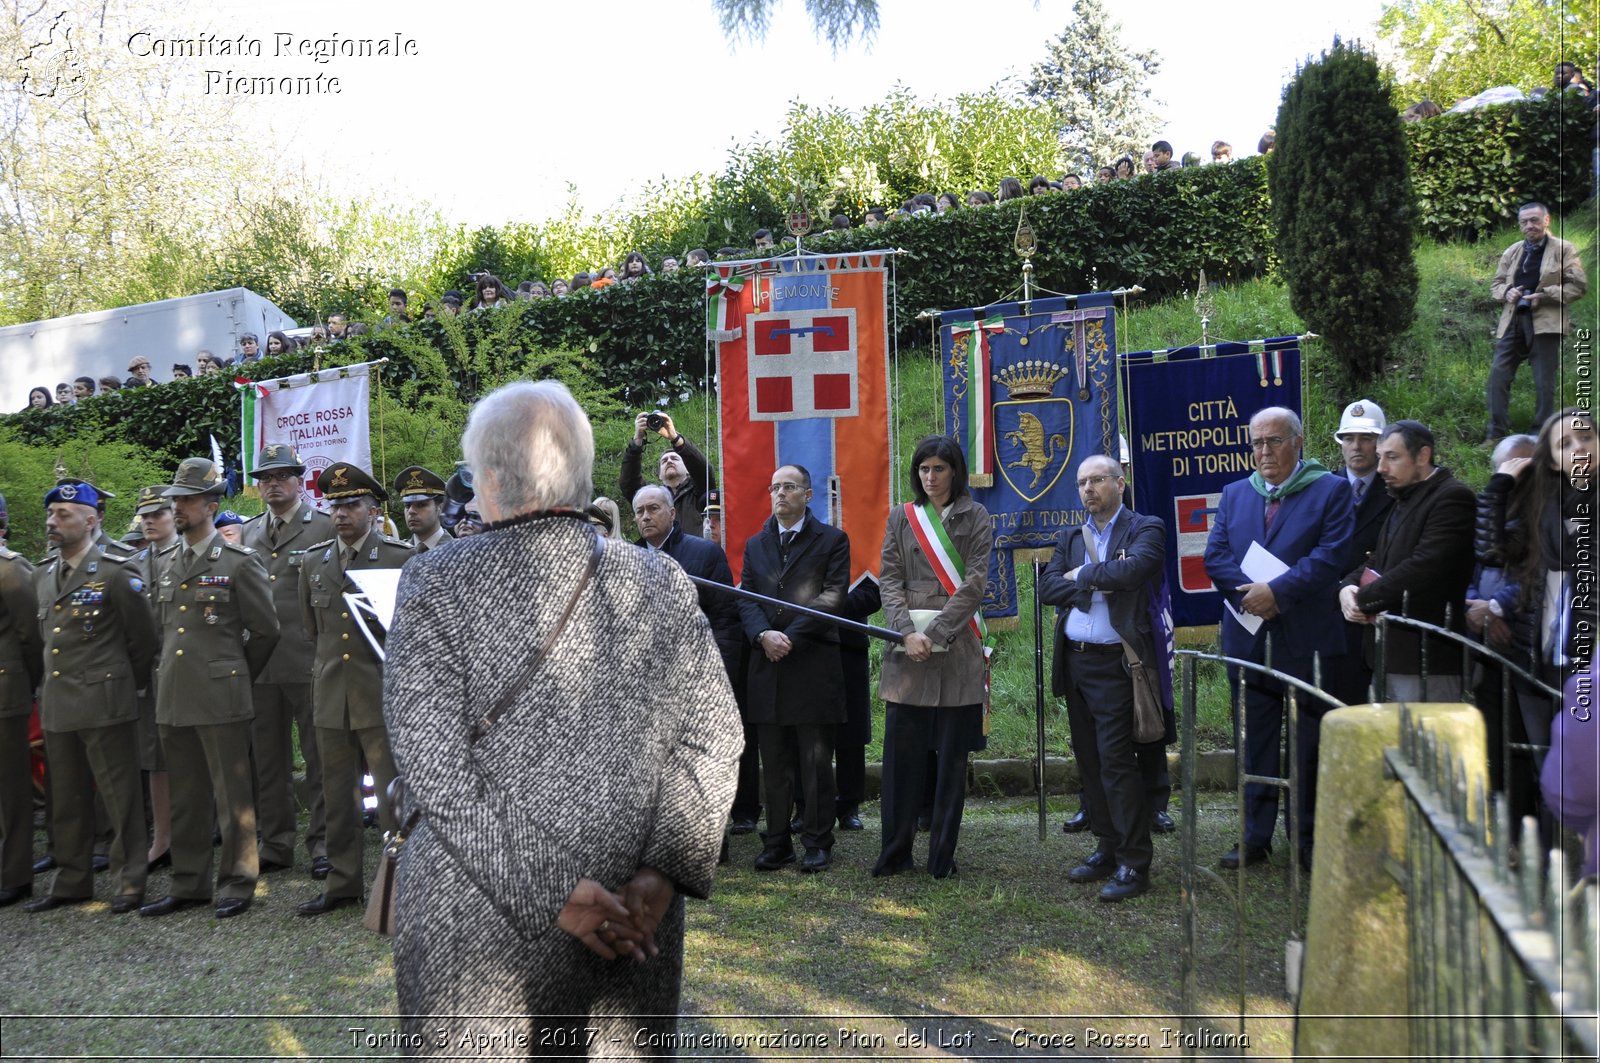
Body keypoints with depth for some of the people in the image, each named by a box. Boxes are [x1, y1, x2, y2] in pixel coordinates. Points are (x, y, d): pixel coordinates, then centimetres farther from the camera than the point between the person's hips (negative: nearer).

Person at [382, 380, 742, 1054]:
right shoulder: (661, 582, -1)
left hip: (480, 934, -2)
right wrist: (667, 868, -7)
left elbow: (433, 765, -15)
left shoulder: (434, 584, -9)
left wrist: (547, 887, -15)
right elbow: (715, 737, -3)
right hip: (640, 922, 3)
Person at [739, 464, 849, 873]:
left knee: (816, 762, 1)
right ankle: (776, 843, 15)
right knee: (774, 764, 7)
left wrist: (790, 637, -13)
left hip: (814, 666, -4)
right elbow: (746, 598, 9)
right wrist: (763, 635, -11)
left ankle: (818, 843, 9)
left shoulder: (832, 540, 3)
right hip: (768, 666, 4)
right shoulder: (755, 544, 16)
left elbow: (832, 598, -6)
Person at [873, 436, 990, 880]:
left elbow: (973, 583, -4)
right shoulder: (900, 517, 11)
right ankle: (895, 851, 10)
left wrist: (934, 633, -13)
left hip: (958, 648, -2)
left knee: (952, 753, 3)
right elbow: (889, 579, 4)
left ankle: (943, 855, 11)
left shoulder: (975, 518, 5)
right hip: (908, 647, 2)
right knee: (901, 750, 0)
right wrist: (908, 632, -11)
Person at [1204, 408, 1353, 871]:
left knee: (1311, 745, 5)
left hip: (1308, 639, -4)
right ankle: (1255, 836, 16)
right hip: (1248, 638, 4)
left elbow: (1332, 555, -12)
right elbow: (1215, 557, 5)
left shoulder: (1332, 491, -1)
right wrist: (1250, 593, -12)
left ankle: (1309, 837, 15)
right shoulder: (1234, 494, 13)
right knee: (1254, 744, 8)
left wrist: (1276, 591, -18)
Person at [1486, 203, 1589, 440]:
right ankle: (1496, 433, 4)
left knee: (1545, 382, 0)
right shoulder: (1512, 252, 16)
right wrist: (1507, 292, -3)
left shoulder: (1564, 249, 2)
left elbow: (1579, 285, -2)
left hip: (1545, 323, -4)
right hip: (1513, 322, 4)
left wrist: (1544, 296, -13)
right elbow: (1496, 284, 21)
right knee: (1498, 375, -3)